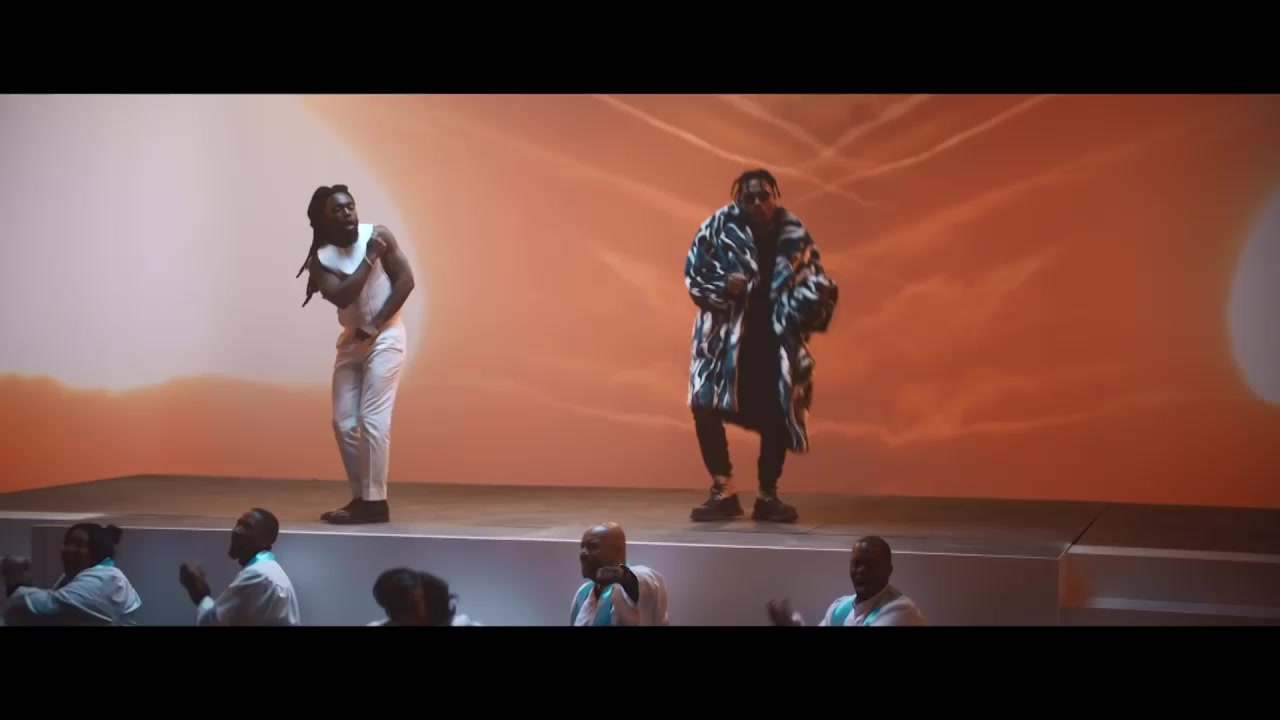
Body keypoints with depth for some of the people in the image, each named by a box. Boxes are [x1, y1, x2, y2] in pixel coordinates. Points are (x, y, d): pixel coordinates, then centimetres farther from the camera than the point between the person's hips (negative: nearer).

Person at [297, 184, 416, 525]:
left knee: (372, 419, -12)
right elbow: (342, 297, -20)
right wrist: (369, 258, -21)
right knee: (343, 422, 4)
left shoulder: (379, 235, -10)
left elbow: (406, 280, -11)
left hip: (384, 337, -5)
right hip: (351, 340, 5)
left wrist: (376, 326, -15)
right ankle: (360, 497, 16)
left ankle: (375, 502, -7)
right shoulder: (319, 258, -6)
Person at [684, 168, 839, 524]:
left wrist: (811, 301, -19)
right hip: (726, 336, -1)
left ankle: (767, 497, 19)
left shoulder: (793, 234, -3)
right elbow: (693, 273, -3)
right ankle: (723, 492, 6)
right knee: (706, 407, -10)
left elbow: (818, 284, 3)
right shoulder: (719, 227, -8)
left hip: (775, 338, 1)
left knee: (777, 415, 1)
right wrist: (723, 286, -22)